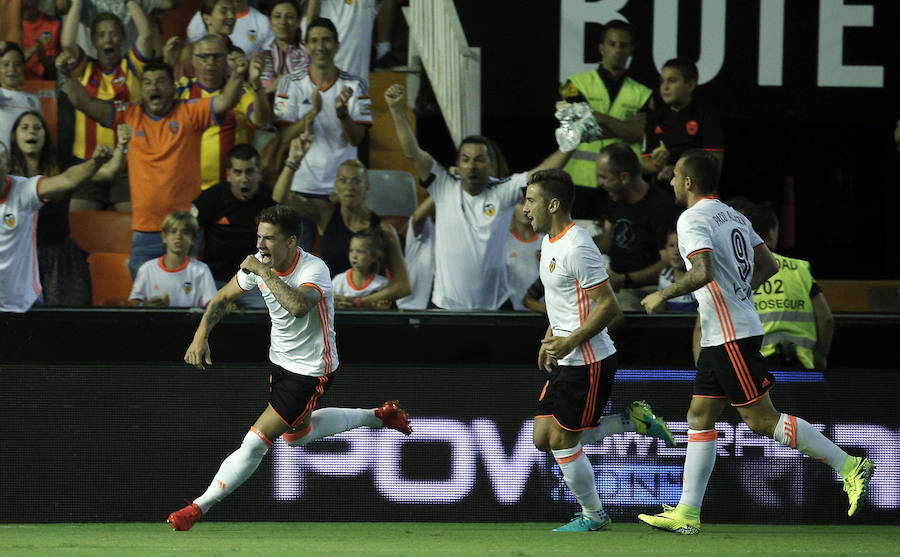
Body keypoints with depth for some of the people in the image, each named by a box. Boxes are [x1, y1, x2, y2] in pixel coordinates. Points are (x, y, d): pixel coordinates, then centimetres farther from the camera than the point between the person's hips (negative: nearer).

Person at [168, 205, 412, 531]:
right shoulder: (259, 263, -9)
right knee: (296, 435, 30)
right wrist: (201, 336, -11)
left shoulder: (314, 270, -29)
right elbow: (221, 299, 4)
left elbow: (299, 306, -51)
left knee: (255, 443, -12)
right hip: (281, 363, 9)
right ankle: (379, 416, 43)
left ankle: (200, 507, -3)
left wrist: (264, 272, -43)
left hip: (311, 373, -9)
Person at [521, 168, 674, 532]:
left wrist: (570, 342, -21)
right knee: (543, 438, 8)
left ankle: (593, 515, 15)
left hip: (588, 361, -10)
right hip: (566, 360, 10)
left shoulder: (577, 247, -20)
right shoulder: (549, 241, 11)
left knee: (562, 441, -3)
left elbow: (608, 307, -21)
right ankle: (633, 422, 15)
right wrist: (551, 338, 16)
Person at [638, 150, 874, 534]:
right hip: (719, 338, 10)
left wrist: (662, 296, -14)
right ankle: (686, 513, 9)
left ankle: (848, 466, -9)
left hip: (730, 336, -10)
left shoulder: (693, 219, -13)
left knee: (762, 420, -9)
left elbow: (703, 272, -27)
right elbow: (768, 266, 17)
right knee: (699, 418, 9)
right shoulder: (733, 216, 15)